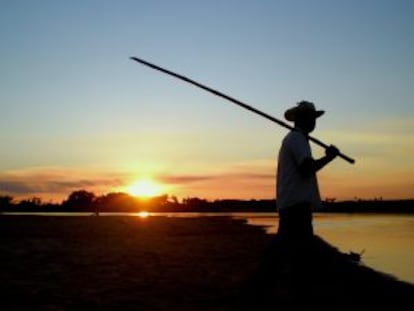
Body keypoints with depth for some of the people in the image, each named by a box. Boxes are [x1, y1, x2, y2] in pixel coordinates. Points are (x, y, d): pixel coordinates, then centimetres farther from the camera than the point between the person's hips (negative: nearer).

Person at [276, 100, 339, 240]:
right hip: (297, 203, -10)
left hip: (288, 203, 10)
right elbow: (307, 168, -20)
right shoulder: (298, 138, -8)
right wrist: (329, 156, -8)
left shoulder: (290, 139, 23)